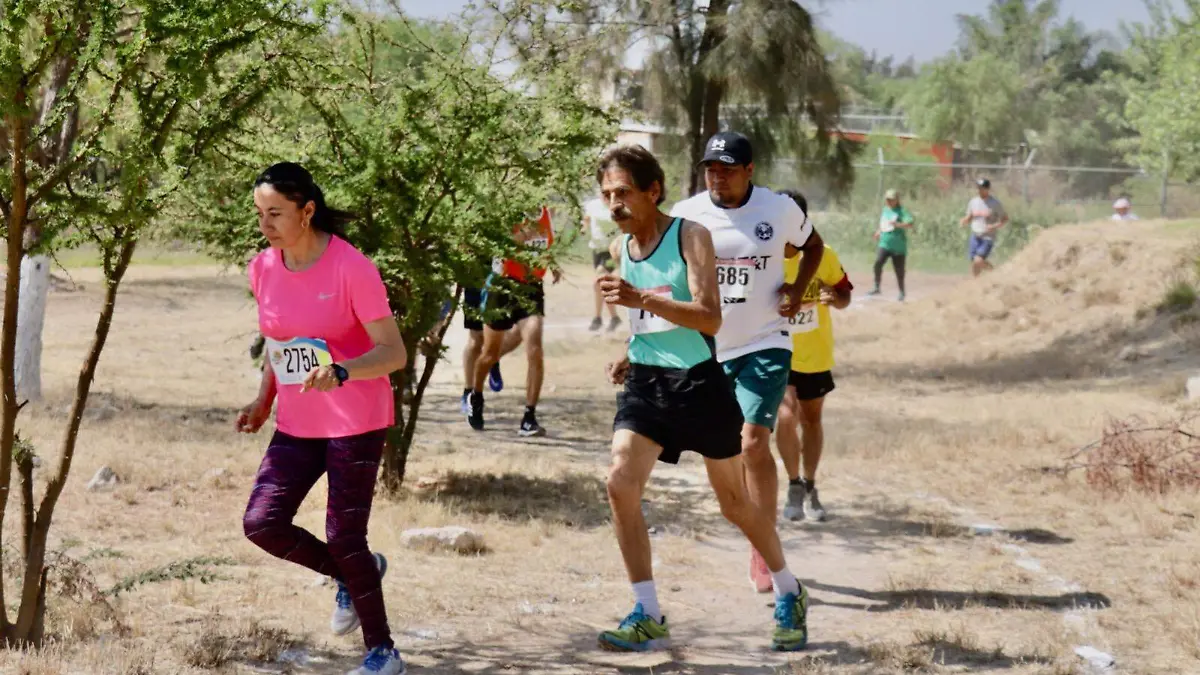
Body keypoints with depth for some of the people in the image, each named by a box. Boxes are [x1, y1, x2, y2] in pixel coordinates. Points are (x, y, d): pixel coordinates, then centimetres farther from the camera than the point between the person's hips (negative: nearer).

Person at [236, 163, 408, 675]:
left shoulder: (352, 268, -16)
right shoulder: (264, 270, 2)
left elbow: (394, 352, -17)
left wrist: (341, 372, -34)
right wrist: (264, 400, 11)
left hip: (356, 424, -6)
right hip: (297, 424, 6)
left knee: (344, 538, -7)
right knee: (261, 524, -7)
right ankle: (353, 575, 19)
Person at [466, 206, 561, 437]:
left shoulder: (544, 212, 4)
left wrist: (553, 265, 16)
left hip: (532, 288, 3)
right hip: (504, 286, -3)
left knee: (534, 352, -15)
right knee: (491, 353, 14)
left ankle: (529, 418, -9)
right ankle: (475, 398, 43)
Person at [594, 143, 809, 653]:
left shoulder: (690, 236, -13)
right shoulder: (620, 249, 7)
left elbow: (710, 319, -25)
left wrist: (642, 299, -35)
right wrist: (631, 357, 10)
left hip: (698, 382, -5)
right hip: (645, 382, 5)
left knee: (733, 501, 7)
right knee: (620, 484, -15)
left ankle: (789, 595, 30)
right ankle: (647, 616, -7)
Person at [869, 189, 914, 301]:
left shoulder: (902, 211, -7)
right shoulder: (885, 210, 13)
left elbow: (910, 224, -22)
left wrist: (898, 224, -37)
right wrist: (879, 231, 16)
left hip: (898, 246, -4)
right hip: (885, 243, 4)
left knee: (899, 270, 4)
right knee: (878, 262, -19)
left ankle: (902, 292, 22)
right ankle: (876, 288, -12)